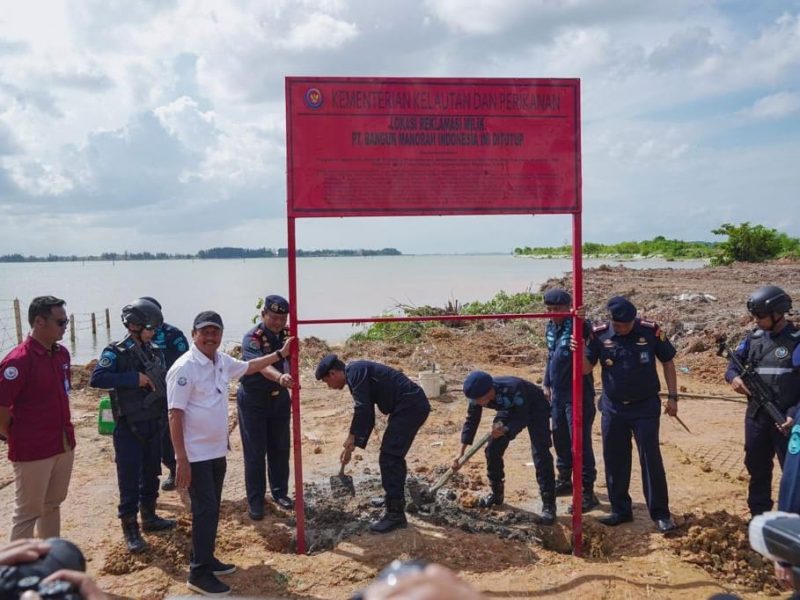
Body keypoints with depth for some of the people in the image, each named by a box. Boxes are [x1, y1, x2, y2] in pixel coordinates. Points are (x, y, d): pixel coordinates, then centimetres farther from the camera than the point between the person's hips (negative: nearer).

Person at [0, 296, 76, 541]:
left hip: (64, 445, 7)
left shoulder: (61, 354, 4)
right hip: (33, 452, -7)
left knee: (52, 505, 18)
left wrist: (64, 432, 14)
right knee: (28, 512, 5)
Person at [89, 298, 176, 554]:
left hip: (153, 423, 6)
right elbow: (96, 379, -25)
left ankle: (149, 517, 31)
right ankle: (130, 528, 11)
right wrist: (134, 379, -26)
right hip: (128, 427, -6)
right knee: (129, 479, 0)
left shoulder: (155, 352, 7)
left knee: (151, 474, 16)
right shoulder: (115, 352, -12)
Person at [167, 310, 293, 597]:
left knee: (212, 509, 17)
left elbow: (249, 367, 26)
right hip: (196, 455, -8)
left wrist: (280, 354, 26)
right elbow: (175, 415, -20)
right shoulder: (185, 368, -19)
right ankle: (199, 573, 6)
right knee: (205, 510, -5)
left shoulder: (222, 361, 5)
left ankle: (206, 559, 31)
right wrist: (181, 460, -23)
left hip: (218, 452, 8)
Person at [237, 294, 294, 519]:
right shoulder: (252, 338, -23)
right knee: (255, 452, 1)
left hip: (279, 398, 5)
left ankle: (279, 492, 27)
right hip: (253, 400, -5)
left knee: (280, 449, 12)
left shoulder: (285, 335, -4)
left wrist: (290, 391, 10)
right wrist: (280, 377, -60)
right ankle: (255, 500, 13)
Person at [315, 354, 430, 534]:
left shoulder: (354, 371, -9)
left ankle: (395, 514, -3)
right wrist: (354, 445, 21)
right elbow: (367, 417, 24)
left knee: (389, 459, -7)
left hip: (409, 406, -10)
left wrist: (351, 437, -8)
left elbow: (362, 408, -19)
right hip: (414, 405, 10)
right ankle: (395, 498, 37)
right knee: (393, 456, 22)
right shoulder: (359, 373, 21)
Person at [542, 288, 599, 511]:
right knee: (560, 438, 19)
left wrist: (579, 320, -49)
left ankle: (588, 492, 3)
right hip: (557, 393, 8)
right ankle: (565, 480, 35)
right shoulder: (551, 327, 8)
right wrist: (546, 384, 20)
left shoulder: (578, 326, -17)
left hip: (578, 394, -8)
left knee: (580, 443, -5)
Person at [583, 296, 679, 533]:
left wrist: (672, 397, 0)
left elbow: (667, 362, 1)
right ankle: (620, 510, 24)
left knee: (651, 459, -1)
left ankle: (660, 513, 11)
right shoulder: (599, 334, -8)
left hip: (645, 407, -2)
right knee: (614, 460, 10)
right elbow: (585, 369, -6)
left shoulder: (650, 331, -12)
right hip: (613, 409, 3)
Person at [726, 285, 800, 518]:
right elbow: (734, 363, 11)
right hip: (756, 416, 6)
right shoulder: (754, 338, 6)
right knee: (757, 468, 17)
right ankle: (759, 516, 32)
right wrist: (734, 377, -12)